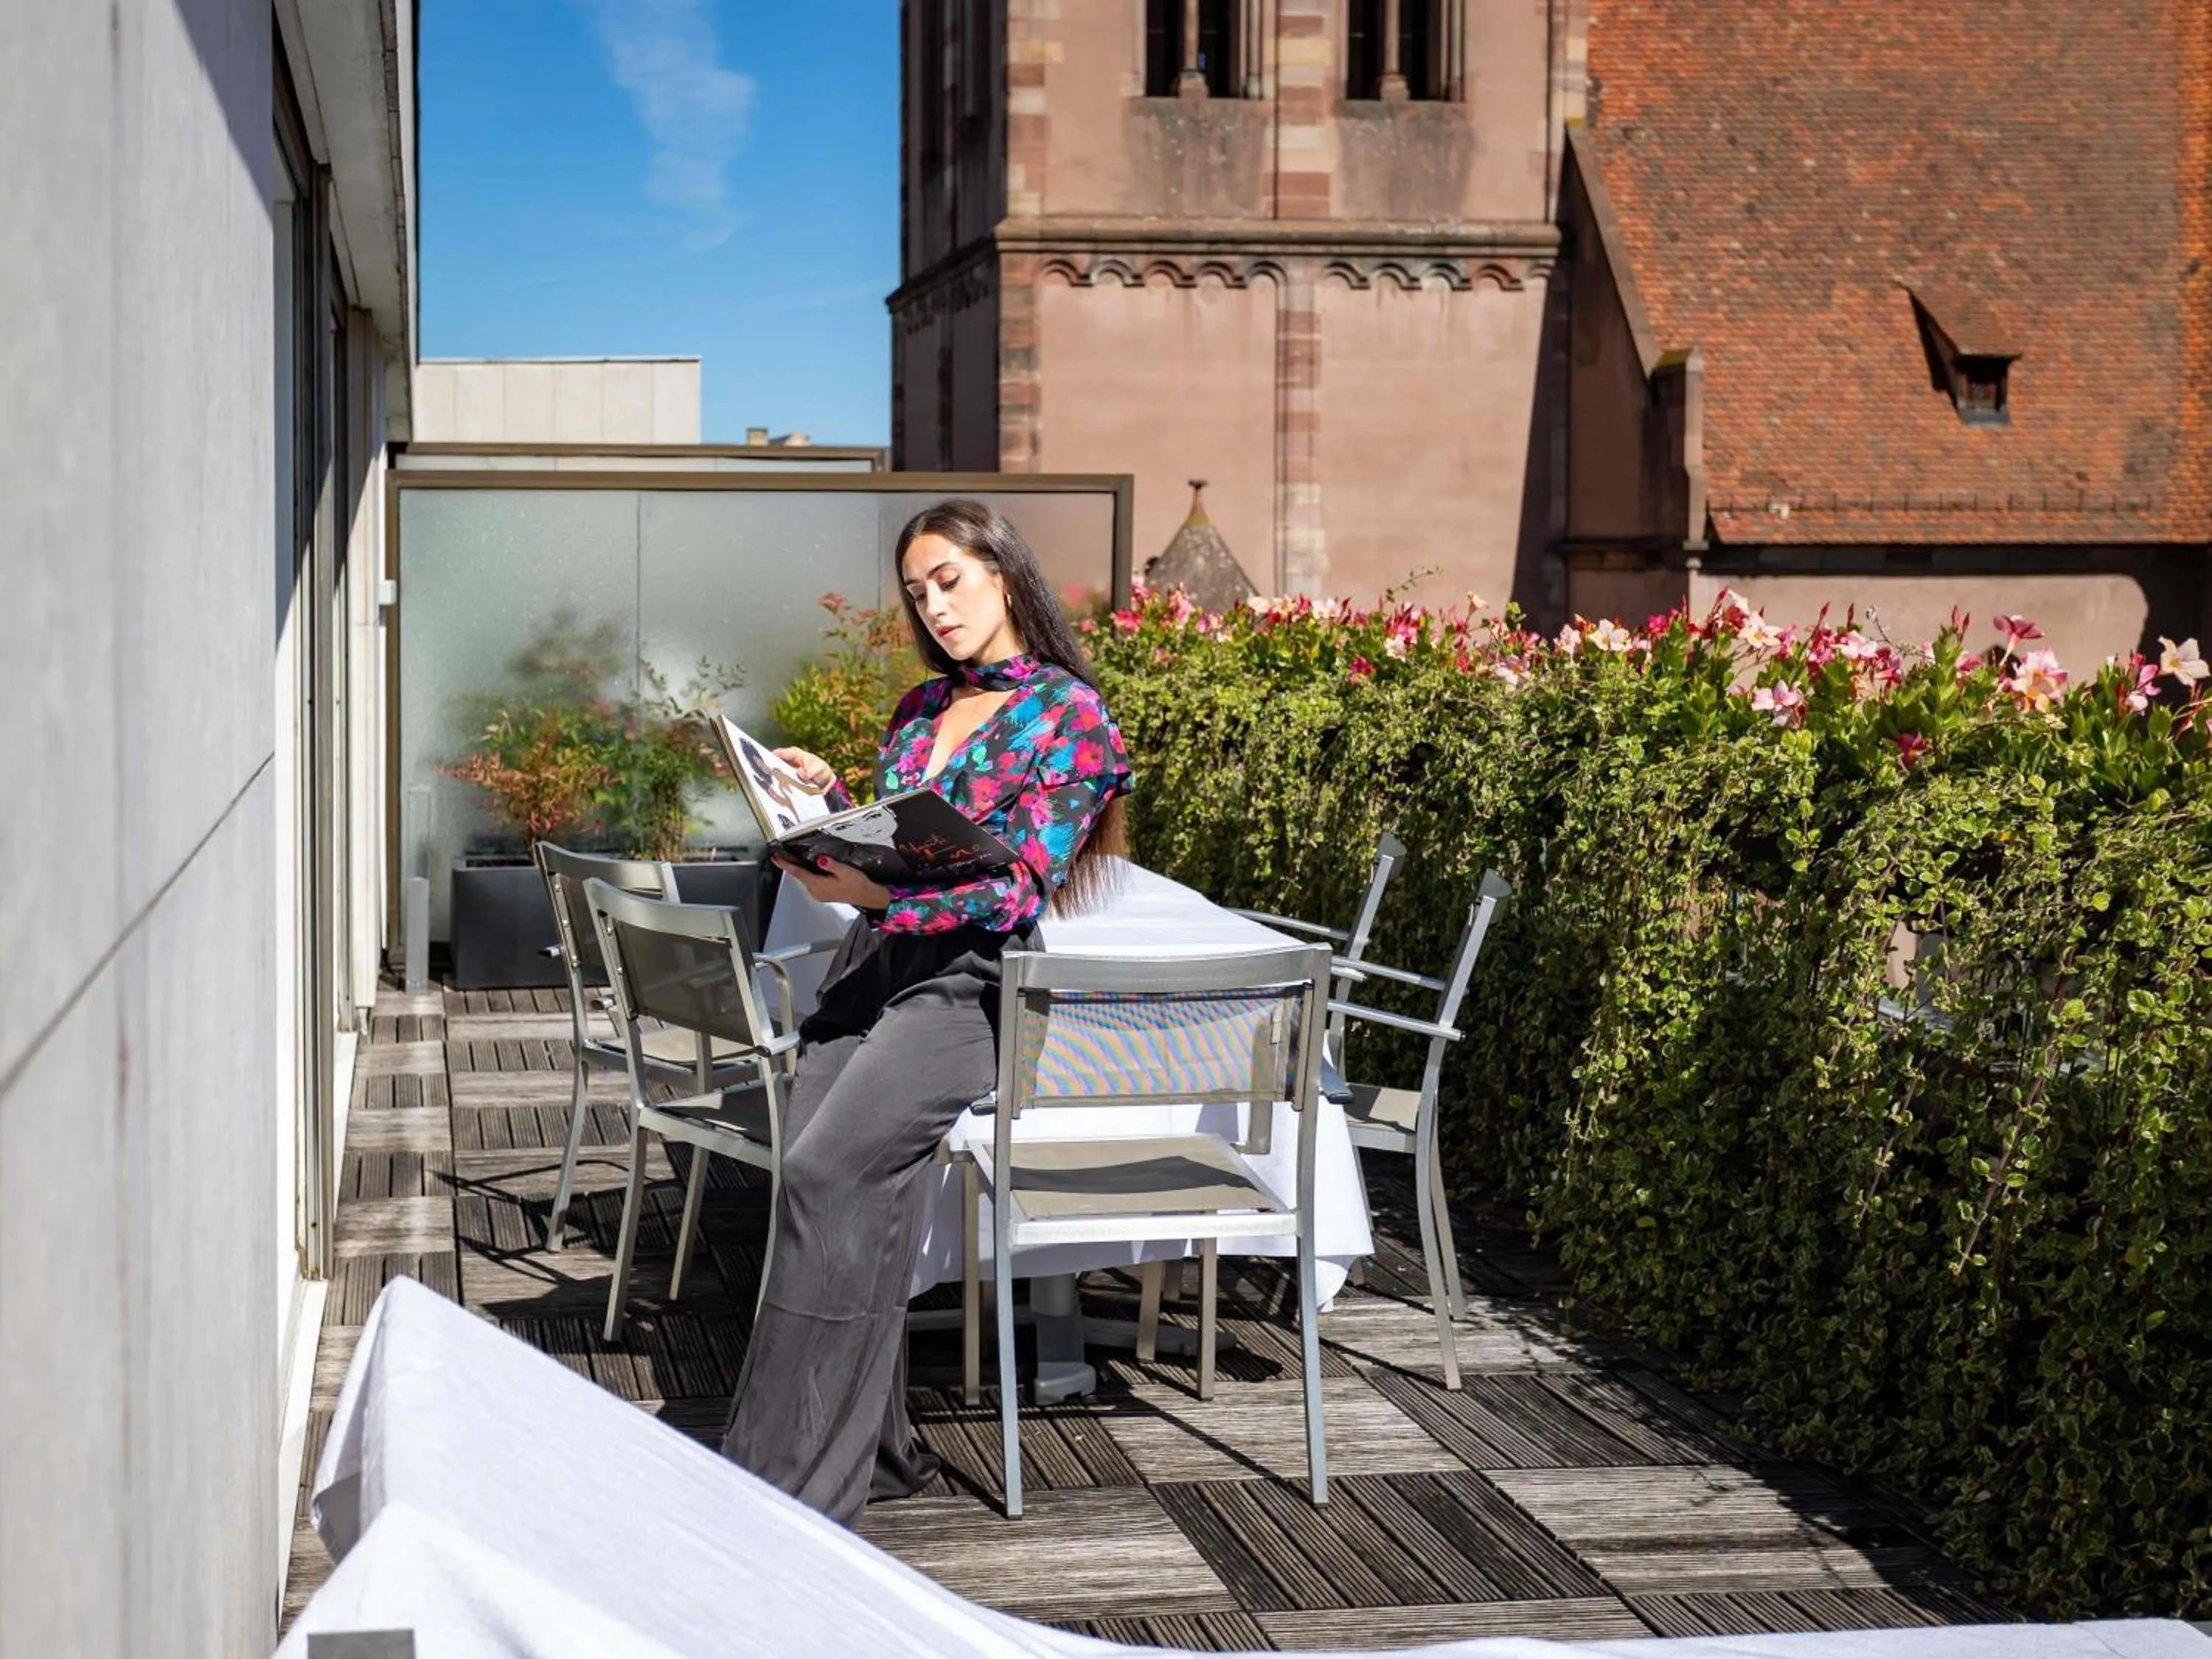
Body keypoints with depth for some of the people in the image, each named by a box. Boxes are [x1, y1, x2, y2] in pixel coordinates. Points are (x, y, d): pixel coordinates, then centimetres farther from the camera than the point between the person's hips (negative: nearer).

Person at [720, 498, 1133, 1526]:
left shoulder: (1068, 712, 0)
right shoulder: (920, 709, 21)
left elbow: (1016, 886, -9)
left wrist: (871, 892, -22)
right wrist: (826, 797, 7)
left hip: (968, 976, -6)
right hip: (873, 962, 6)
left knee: (829, 1169, -24)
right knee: (826, 1179, -14)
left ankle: (791, 1480, -21)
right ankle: (873, 1450, -3)